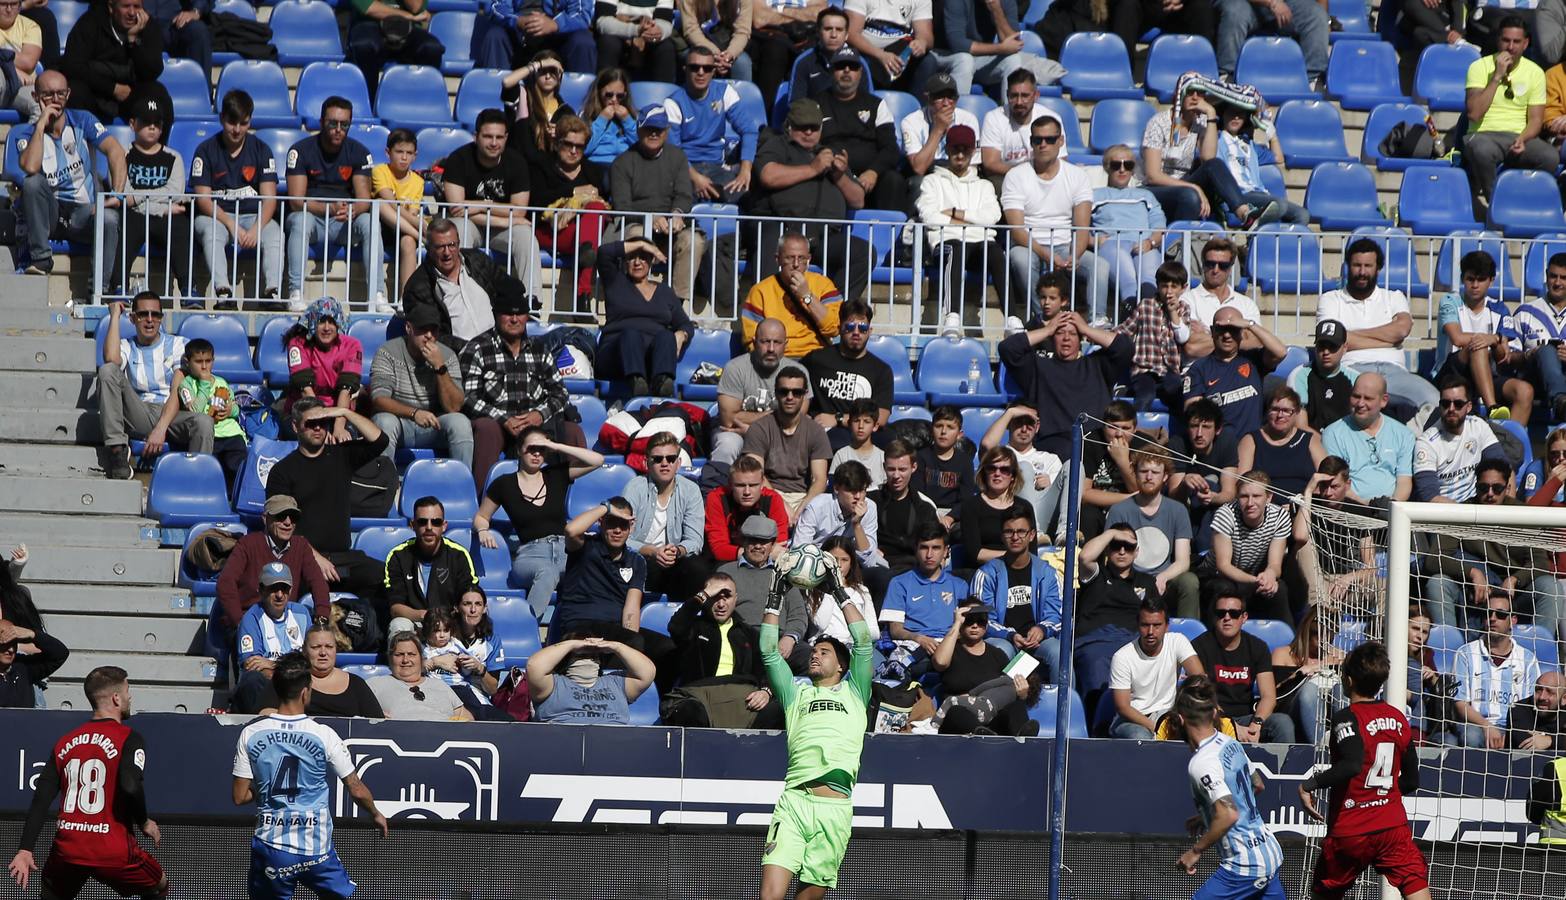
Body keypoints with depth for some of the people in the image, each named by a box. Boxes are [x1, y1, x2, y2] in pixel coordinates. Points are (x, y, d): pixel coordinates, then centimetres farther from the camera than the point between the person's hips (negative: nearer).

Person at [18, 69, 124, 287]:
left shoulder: (82, 121, 4)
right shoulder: (28, 136, 3)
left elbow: (115, 151, -10)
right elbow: (30, 168, -20)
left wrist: (117, 195, -24)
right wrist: (41, 125, -14)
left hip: (84, 211, -1)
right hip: (49, 213, 1)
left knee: (109, 218, -35)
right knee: (32, 182, -31)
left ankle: (102, 289, -32)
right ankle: (41, 258, -23)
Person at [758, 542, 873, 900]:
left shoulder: (853, 693, 21)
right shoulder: (796, 694, 25)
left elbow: (863, 644, 13)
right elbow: (769, 653, 21)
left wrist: (841, 593, 16)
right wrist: (775, 599, 19)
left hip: (836, 807, 0)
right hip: (794, 800, 0)